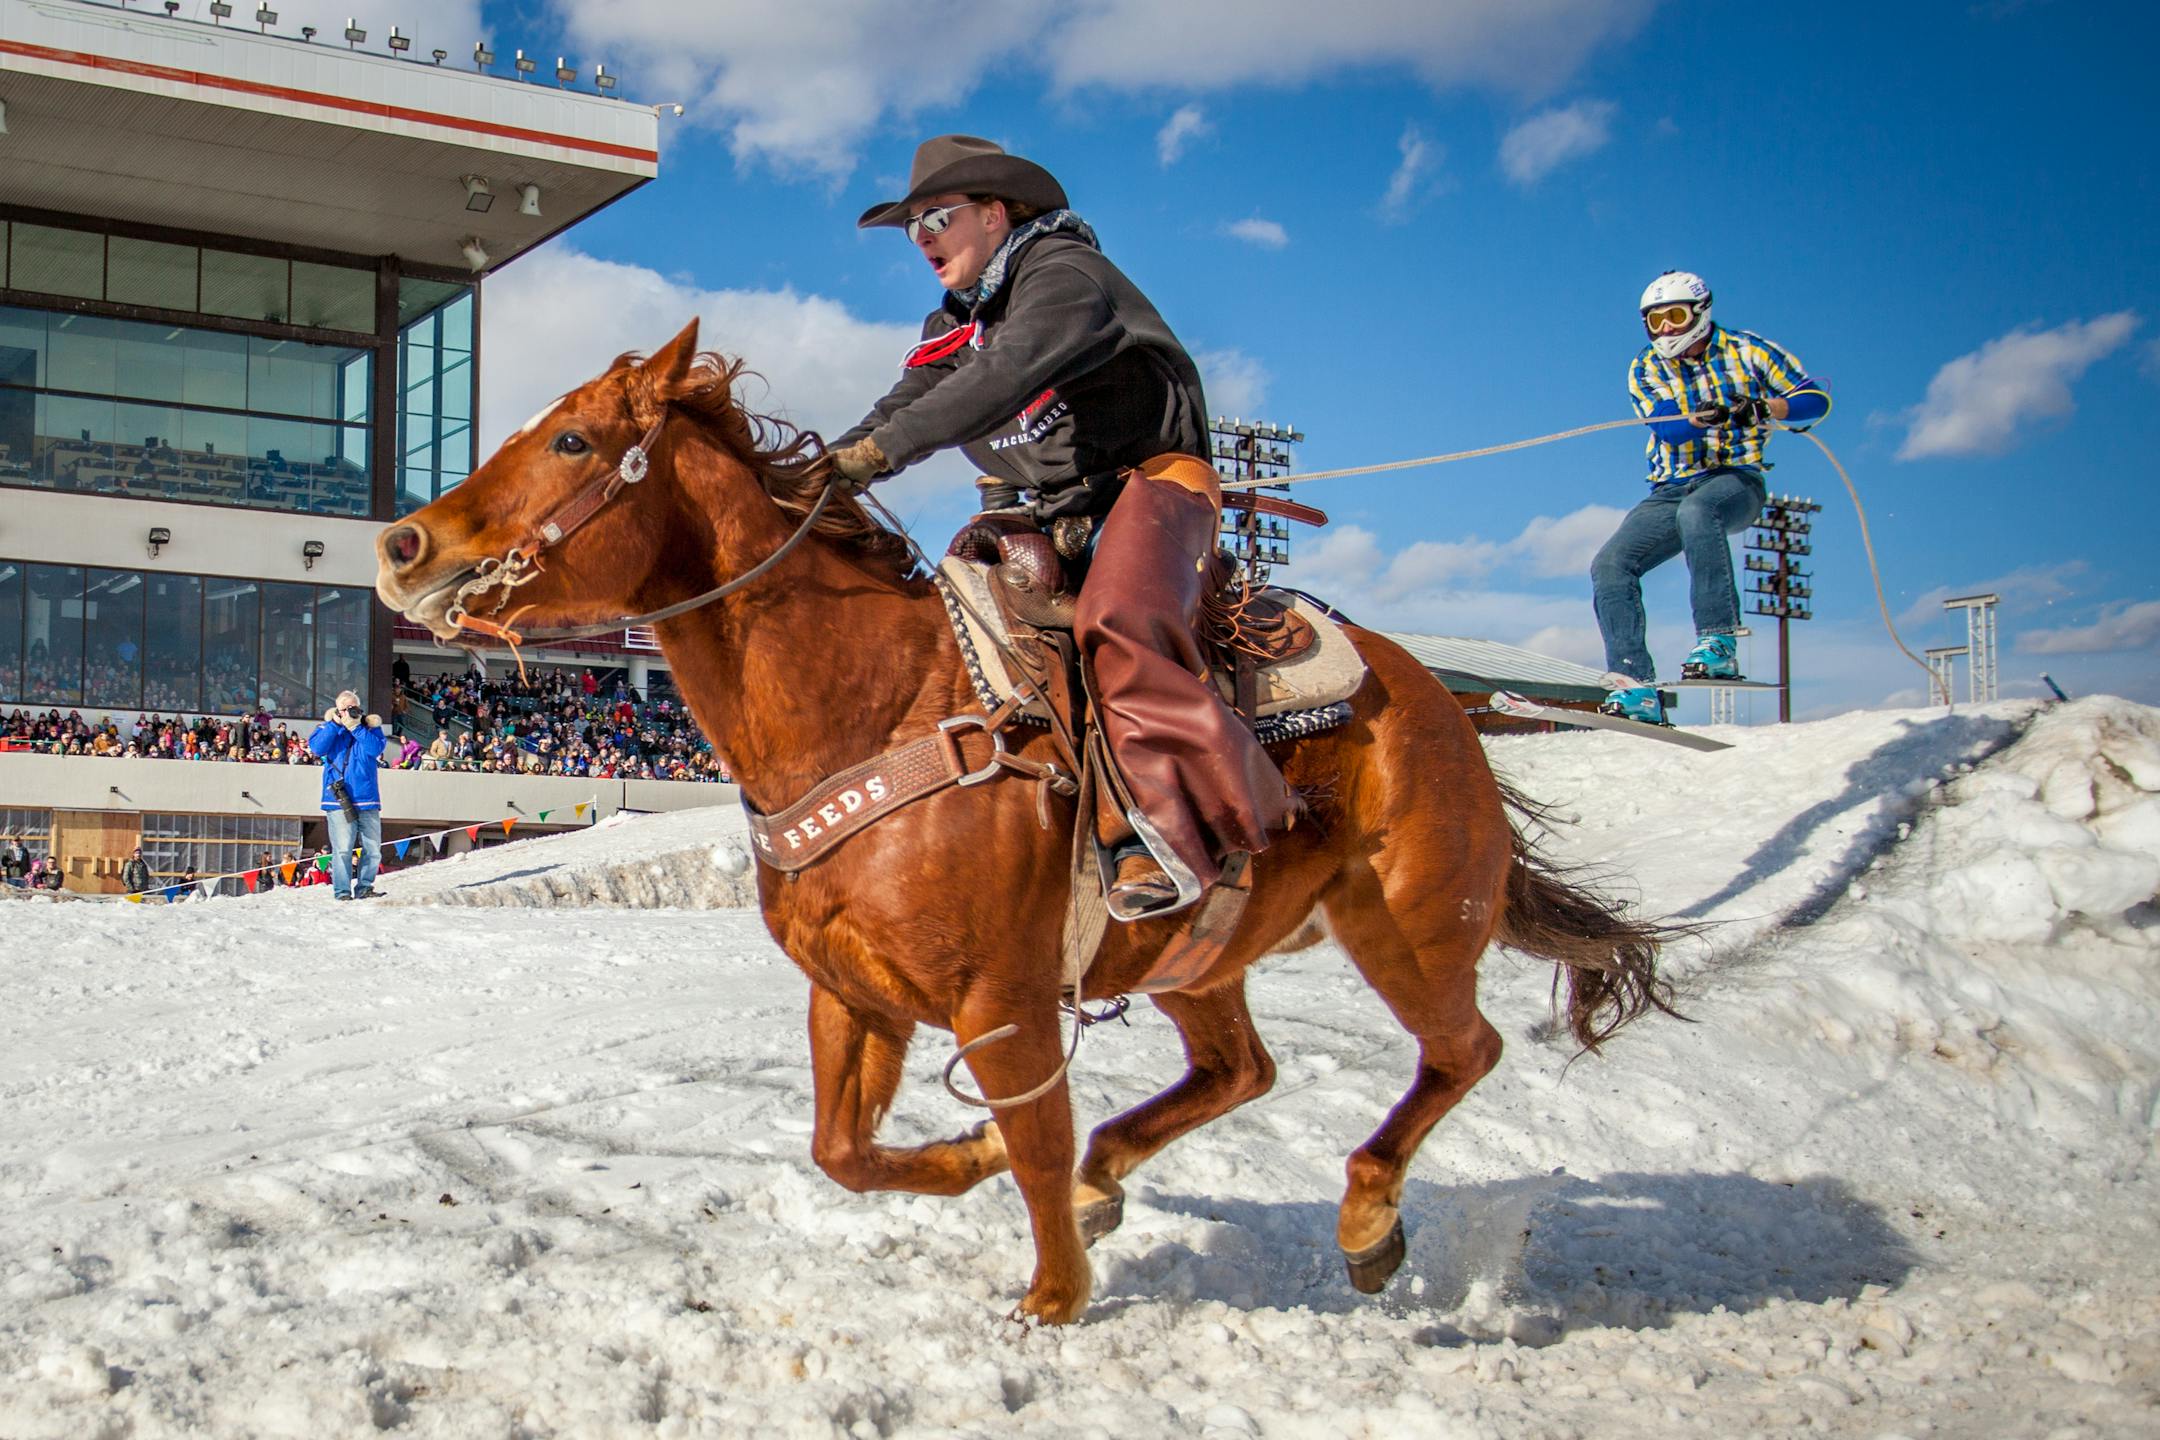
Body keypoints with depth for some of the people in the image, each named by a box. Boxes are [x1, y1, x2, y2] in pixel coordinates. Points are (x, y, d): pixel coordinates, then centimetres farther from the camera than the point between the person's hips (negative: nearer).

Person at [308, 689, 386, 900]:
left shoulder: (370, 727, 10)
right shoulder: (328, 728, 9)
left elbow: (376, 749, -8)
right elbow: (317, 747, -9)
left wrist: (355, 727, -12)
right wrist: (336, 724, -10)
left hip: (367, 799, 2)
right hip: (339, 800, -2)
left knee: (373, 849, 4)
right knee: (343, 848, -12)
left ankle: (364, 888, 16)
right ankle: (342, 891, -7)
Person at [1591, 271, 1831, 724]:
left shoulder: (1747, 352, 3)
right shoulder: (1646, 370, 9)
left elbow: (1816, 397, 2)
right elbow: (1668, 426, -9)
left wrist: (1768, 407, -18)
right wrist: (1702, 416, -31)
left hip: (1735, 480, -4)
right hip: (1671, 490, 4)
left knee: (1696, 511, -39)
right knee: (1610, 564, -16)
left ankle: (1718, 642, -38)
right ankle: (1636, 688, -19)